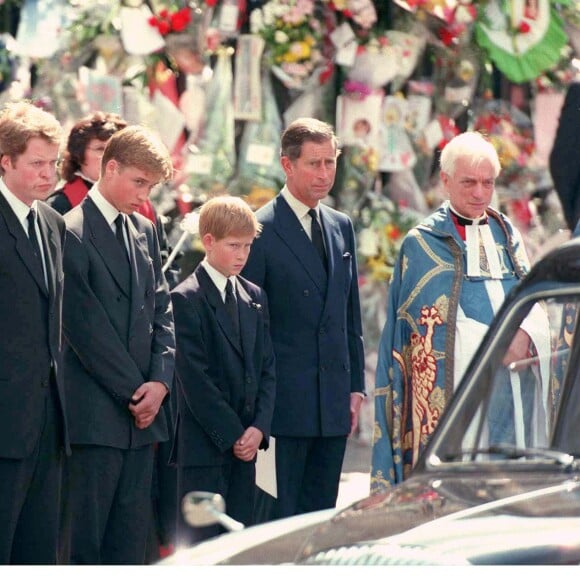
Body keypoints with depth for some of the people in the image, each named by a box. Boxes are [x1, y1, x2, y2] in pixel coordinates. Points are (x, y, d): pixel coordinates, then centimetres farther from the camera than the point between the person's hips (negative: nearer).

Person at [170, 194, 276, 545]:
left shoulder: (255, 298, 14)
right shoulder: (187, 299, -7)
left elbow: (267, 368, 11)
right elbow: (194, 376, -12)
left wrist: (259, 427, -3)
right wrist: (231, 434, -13)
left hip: (246, 441, 6)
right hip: (204, 443, -6)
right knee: (200, 539, -5)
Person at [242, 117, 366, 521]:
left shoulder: (341, 226, 13)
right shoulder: (261, 229, -7)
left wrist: (356, 387, 13)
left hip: (334, 404, 6)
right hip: (284, 402, -6)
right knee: (277, 519, -4)